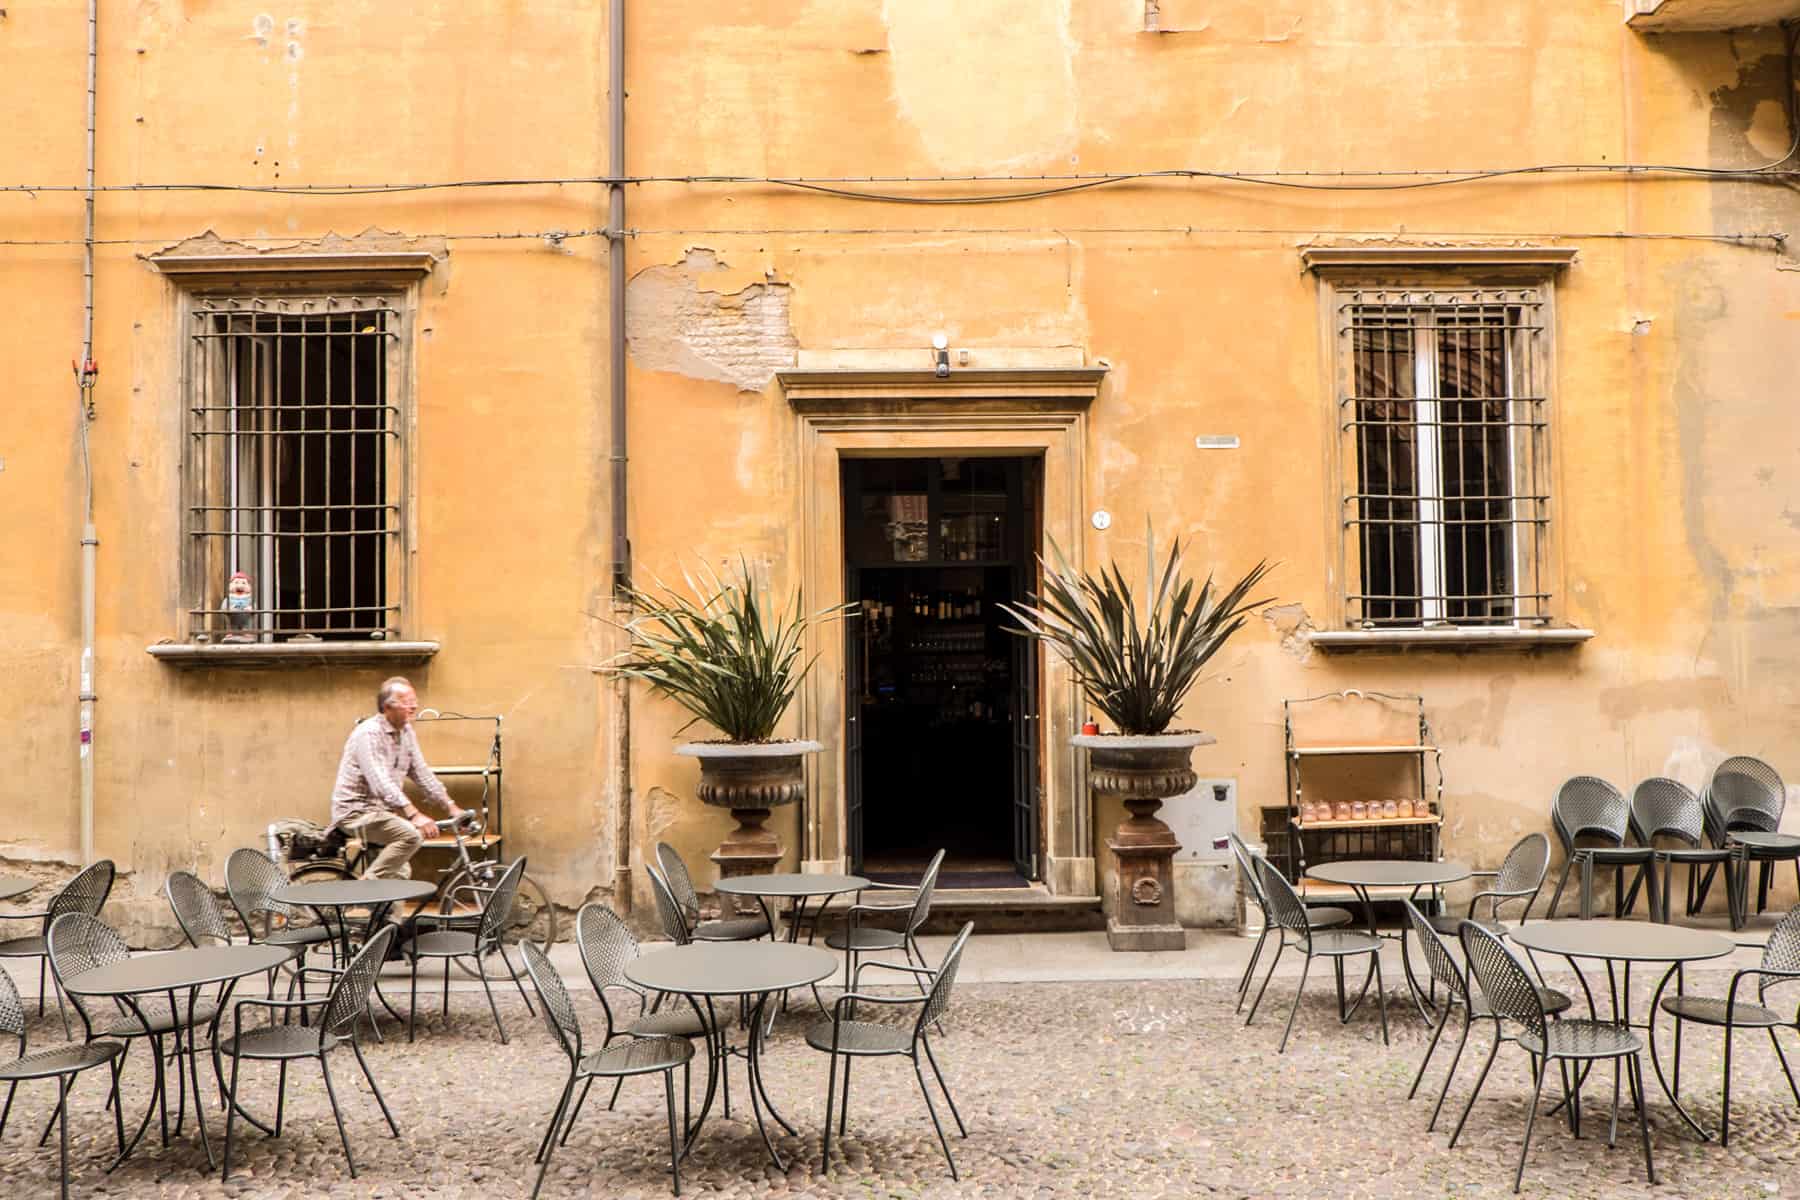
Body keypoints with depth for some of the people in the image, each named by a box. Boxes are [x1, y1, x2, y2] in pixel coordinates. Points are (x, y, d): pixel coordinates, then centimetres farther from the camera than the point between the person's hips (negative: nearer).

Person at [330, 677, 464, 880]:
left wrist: (450, 807, 1)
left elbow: (423, 774, 10)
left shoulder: (407, 732, 6)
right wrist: (414, 815, -42)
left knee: (400, 874, 14)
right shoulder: (369, 733, -21)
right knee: (411, 834, -29)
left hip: (379, 811, 9)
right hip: (356, 811, -9)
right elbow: (381, 783, -33)